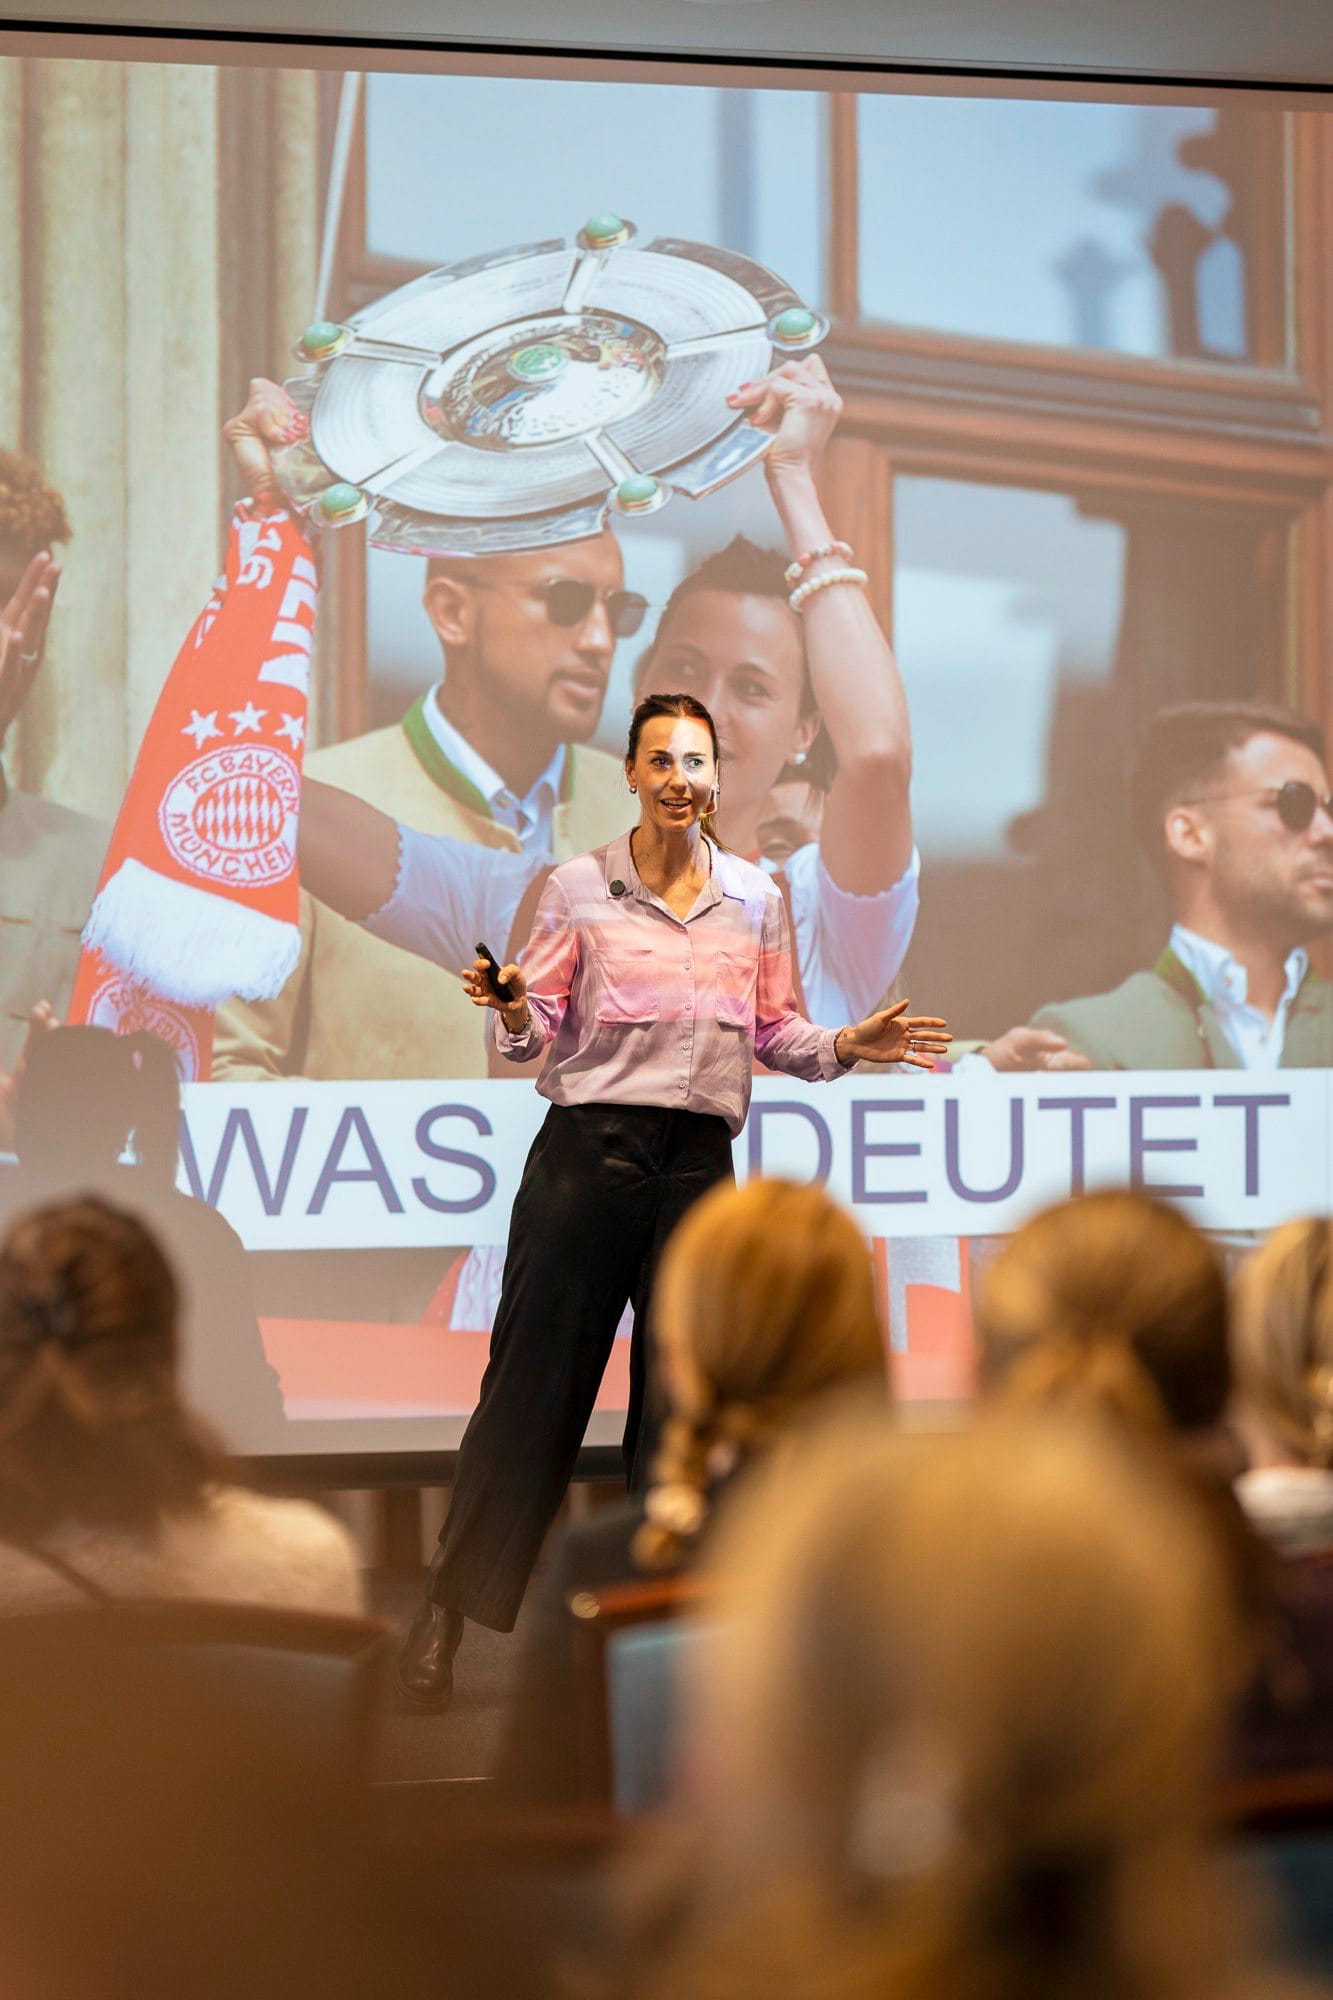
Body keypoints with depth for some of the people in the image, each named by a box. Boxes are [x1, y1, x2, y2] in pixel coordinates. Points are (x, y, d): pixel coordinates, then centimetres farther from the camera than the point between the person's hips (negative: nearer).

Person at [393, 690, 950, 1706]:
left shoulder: (755, 898, 9)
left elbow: (776, 1037, 13)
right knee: (534, 1380, -2)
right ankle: (446, 1617, 6)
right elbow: (540, 1038, 2)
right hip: (588, 1150, -3)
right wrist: (513, 1011, -20)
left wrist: (850, 1044, -5)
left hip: (699, 1159, 3)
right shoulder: (580, 888, 1)